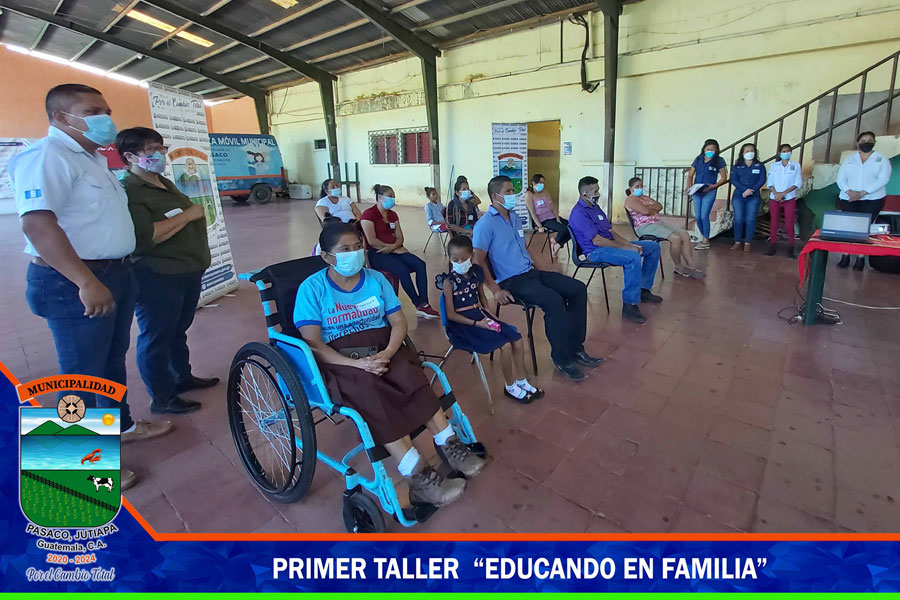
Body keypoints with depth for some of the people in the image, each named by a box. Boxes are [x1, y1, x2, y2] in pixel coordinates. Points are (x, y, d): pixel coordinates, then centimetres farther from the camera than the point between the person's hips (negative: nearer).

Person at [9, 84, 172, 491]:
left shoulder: (93, 158, 15)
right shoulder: (47, 156, -16)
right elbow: (37, 224, -28)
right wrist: (87, 282, -31)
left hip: (116, 274, 9)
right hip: (73, 284, -9)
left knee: (113, 359, 20)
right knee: (82, 373, 2)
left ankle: (121, 426, 38)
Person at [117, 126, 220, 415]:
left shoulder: (165, 184, 15)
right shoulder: (128, 192, -16)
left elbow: (185, 223, 30)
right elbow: (146, 235, -28)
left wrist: (198, 213, 10)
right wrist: (188, 214, -21)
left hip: (188, 271, 9)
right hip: (156, 277, -9)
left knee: (178, 330, 21)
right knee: (156, 337, 3)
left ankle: (183, 377, 37)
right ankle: (162, 398, 15)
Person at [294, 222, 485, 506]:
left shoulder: (376, 279, 10)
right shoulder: (311, 288, -1)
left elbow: (399, 322, 5)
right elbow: (313, 342, -10)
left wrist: (387, 353, -17)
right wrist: (357, 362, -24)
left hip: (382, 348, 4)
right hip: (338, 358, -3)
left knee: (410, 376, -30)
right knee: (369, 390, -34)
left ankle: (449, 446, -25)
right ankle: (418, 477, -35)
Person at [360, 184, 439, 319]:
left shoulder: (393, 215, 17)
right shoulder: (369, 214, -7)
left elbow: (399, 237, 10)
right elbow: (372, 241, -16)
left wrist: (393, 247, -14)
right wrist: (395, 249, -13)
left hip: (394, 251, 7)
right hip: (376, 254, -7)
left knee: (420, 264, -17)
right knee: (403, 269, -30)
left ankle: (424, 304, -21)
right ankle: (419, 306, -17)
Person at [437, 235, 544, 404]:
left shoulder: (476, 273, 3)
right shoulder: (449, 281, -13)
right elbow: (451, 315, -14)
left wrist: (490, 315, 2)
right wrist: (476, 323, -19)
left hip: (481, 316, 7)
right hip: (462, 323, -7)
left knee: (517, 340, -4)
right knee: (505, 345, -19)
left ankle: (522, 382, 15)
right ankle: (510, 387, 4)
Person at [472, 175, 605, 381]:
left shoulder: (514, 217, 17)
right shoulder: (485, 224, -9)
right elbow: (478, 261, -16)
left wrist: (540, 270, 16)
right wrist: (496, 290, -22)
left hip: (531, 272, 9)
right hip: (511, 280, -9)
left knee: (578, 289, -3)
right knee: (554, 301, -30)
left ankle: (575, 348, 3)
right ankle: (562, 358, -12)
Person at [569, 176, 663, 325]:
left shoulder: (595, 207, 17)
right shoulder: (579, 213, -15)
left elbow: (610, 231, 16)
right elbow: (596, 240, -22)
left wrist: (629, 244, 0)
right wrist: (625, 247, -19)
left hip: (610, 243, 10)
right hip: (596, 251, -10)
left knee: (654, 247, 7)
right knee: (633, 258, -35)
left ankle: (644, 290, 11)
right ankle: (629, 305, -28)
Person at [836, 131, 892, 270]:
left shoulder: (882, 160, 4)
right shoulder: (849, 160, 10)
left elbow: (883, 179, -7)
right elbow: (841, 179, 3)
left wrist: (862, 193, -19)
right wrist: (849, 192, -16)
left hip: (872, 200, -2)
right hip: (848, 199, 2)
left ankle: (861, 258, -2)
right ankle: (846, 256, 1)